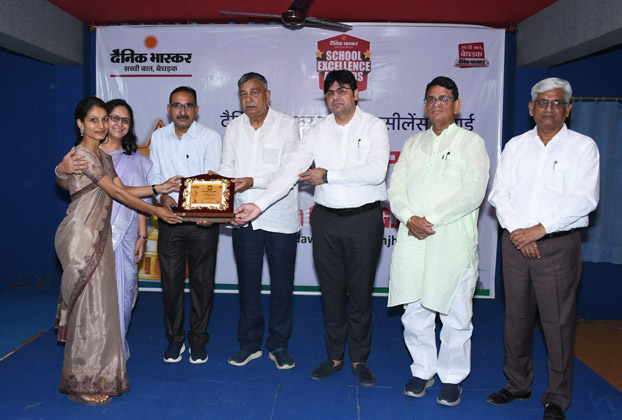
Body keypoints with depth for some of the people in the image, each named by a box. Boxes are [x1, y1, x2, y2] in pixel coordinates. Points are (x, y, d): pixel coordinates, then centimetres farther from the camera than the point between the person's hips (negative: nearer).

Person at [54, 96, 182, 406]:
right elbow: (116, 193, -13)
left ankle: (99, 374, 25)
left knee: (100, 304, 12)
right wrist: (156, 211, -9)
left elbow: (122, 189, 13)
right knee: (88, 305, -2)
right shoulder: (82, 154, -12)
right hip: (81, 236, -8)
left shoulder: (102, 155, 16)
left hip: (99, 235, 9)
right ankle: (82, 383, 12)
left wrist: (159, 188, 6)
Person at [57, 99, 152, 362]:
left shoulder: (135, 159, 13)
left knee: (122, 293, 2)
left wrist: (142, 236, 3)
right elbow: (66, 185, -8)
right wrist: (62, 171, -31)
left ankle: (117, 353, 17)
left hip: (125, 236, 2)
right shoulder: (85, 153, 5)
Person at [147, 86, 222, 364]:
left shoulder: (210, 137, -3)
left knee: (202, 281, 6)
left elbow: (212, 175, -13)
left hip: (203, 220, -2)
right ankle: (174, 338, 25)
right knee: (171, 281, 7)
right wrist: (162, 195, -11)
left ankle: (198, 339, 23)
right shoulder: (159, 137, 9)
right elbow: (154, 174, 10)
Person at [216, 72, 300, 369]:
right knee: (248, 283, 13)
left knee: (282, 285, 7)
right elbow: (227, 167, 5)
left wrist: (253, 181, -25)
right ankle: (249, 343, 29)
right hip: (244, 219, 3)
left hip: (281, 218, -3)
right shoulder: (233, 128, 9)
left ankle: (278, 345, 24)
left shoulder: (287, 125, -4)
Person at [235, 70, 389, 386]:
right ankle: (334, 356, 28)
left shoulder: (374, 126, -2)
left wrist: (328, 175, -13)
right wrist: (259, 204, -12)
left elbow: (376, 172, -17)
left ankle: (359, 359, 25)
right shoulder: (317, 131, 7)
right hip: (326, 220, 3)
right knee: (331, 291, 11)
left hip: (364, 219, -3)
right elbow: (290, 172, -1)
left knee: (360, 292, 7)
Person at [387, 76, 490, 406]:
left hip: (453, 240, -3)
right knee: (415, 312, 8)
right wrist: (410, 218, -11)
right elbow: (396, 188, 8)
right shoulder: (412, 144, 17)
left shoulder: (471, 143, 4)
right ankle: (423, 370, 27)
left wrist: (431, 219, -14)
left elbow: (473, 193, -8)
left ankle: (452, 377, 23)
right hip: (412, 240, 4)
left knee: (455, 314, 5)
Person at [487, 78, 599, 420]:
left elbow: (584, 199, -9)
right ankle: (518, 384, 27)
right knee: (516, 317, 11)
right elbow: (499, 192, 4)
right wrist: (516, 230, -10)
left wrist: (539, 229, -15)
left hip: (558, 244, -3)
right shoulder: (515, 146, 12)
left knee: (558, 323, 1)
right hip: (515, 243, 3)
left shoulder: (583, 146, 2)